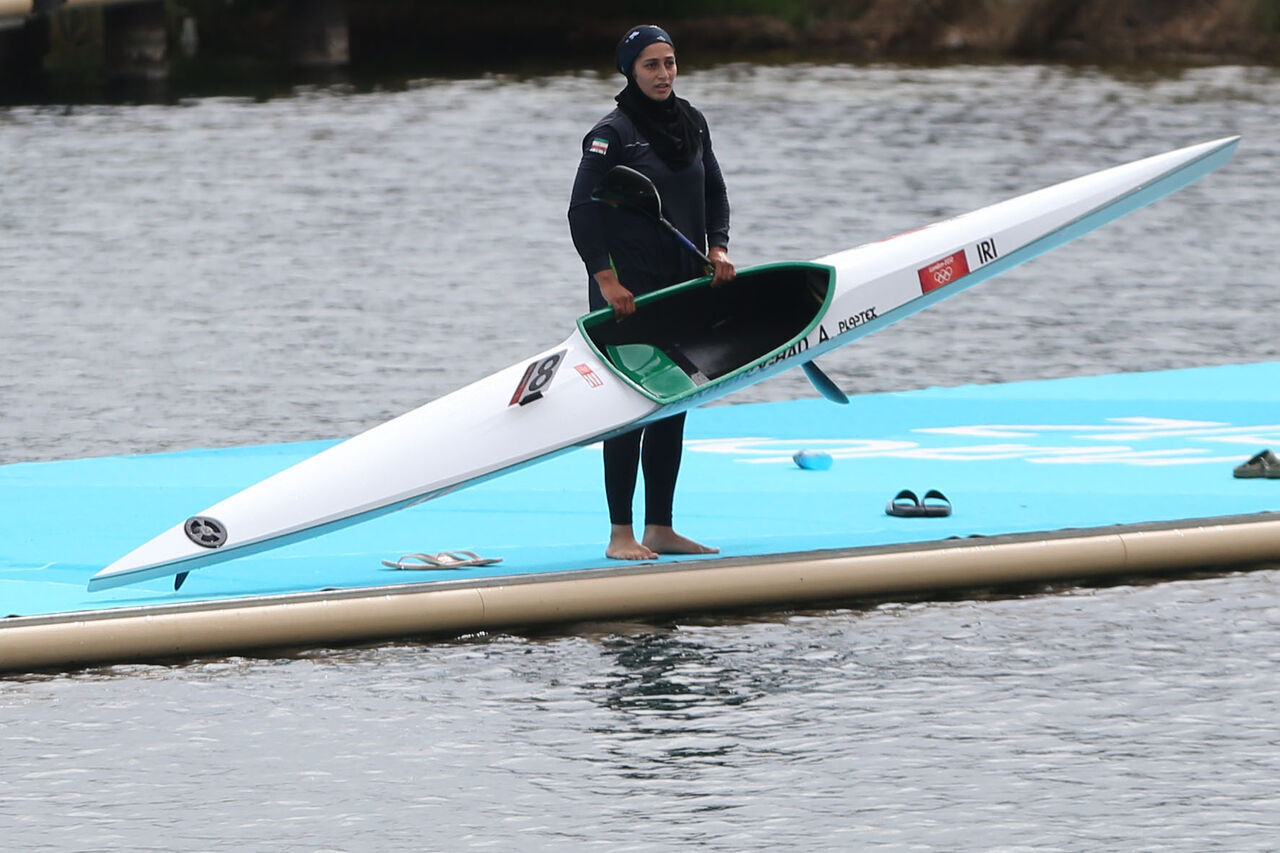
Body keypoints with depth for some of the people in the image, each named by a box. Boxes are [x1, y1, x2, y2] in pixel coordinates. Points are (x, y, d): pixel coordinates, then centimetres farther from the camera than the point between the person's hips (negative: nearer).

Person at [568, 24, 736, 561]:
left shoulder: (691, 124, 10)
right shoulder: (612, 133, -9)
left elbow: (714, 192, 19)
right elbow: (582, 210, -12)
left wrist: (718, 248, 3)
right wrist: (607, 279, -17)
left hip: (683, 284, 7)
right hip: (627, 290, -7)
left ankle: (660, 529, 14)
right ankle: (620, 534, -4)